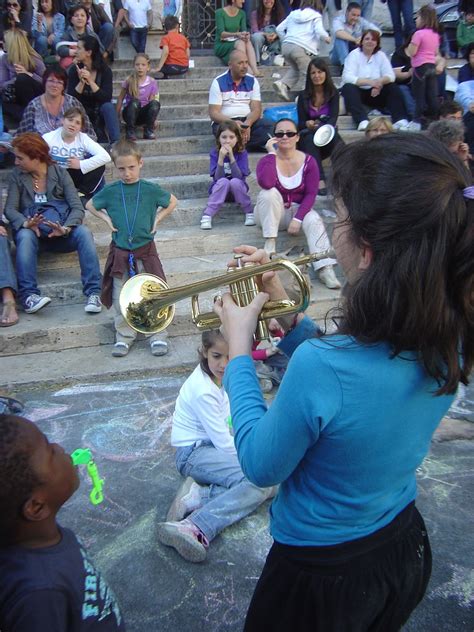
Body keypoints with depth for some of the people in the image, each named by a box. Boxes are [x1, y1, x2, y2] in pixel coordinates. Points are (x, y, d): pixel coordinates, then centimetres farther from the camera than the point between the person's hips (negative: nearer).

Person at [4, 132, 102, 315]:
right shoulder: (17, 176, 6)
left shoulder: (60, 173, 4)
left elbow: (77, 208, -5)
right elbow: (10, 209, -3)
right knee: (25, 236, -34)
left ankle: (93, 292, -35)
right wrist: (26, 223, -26)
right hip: (34, 232, 0)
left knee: (83, 232, -31)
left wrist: (65, 229, -26)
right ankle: (28, 295, -40)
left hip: (62, 233, 0)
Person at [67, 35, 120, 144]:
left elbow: (107, 98, -21)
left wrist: (90, 81, -30)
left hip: (99, 111, -1)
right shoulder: (74, 70, -6)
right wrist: (82, 82, -27)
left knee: (108, 106, -31)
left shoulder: (105, 70, -9)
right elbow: (71, 98, -14)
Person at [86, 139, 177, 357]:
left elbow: (172, 202, 14)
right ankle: (124, 337, 18)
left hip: (146, 251, -1)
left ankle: (158, 336, 13)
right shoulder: (110, 191, 0)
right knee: (121, 297, 6)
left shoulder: (150, 190, -3)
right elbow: (90, 205, 16)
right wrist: (106, 219, 2)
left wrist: (157, 219, 3)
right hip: (120, 252, 1)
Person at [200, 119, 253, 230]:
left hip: (238, 190, 0)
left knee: (235, 181, -32)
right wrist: (221, 158, -30)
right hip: (220, 191, 0)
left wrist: (231, 156, -28)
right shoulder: (214, 153, -9)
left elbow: (239, 177, -21)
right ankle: (207, 216, -29)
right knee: (224, 181, -32)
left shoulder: (242, 153, -10)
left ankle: (250, 213, -15)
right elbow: (217, 178, -19)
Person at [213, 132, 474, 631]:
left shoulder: (321, 364, -38)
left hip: (322, 575, -5)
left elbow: (261, 466, -20)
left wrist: (239, 347, -14)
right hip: (407, 549, 6)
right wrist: (285, 313, -6)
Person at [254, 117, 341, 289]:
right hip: (272, 213, 0)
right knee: (269, 193, -31)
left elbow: (311, 194, -11)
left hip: (298, 210, 0)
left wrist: (298, 218, -25)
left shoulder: (308, 161, -7)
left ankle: (325, 269, -45)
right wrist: (272, 153, -25)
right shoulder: (267, 160, -9)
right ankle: (270, 245, -28)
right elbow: (266, 184, -32)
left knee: (314, 221, -31)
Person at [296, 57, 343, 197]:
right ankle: (319, 180, -51)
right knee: (310, 135, -34)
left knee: (333, 133, -33)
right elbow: (301, 123, -1)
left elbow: (333, 118, -10)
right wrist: (308, 124, -27)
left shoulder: (333, 94, 5)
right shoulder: (303, 96, 6)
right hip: (307, 140, 0)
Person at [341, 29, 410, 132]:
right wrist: (370, 82, -32)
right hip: (357, 91, -3)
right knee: (348, 88, -33)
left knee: (393, 87, -16)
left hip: (374, 93, 4)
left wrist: (379, 82, -29)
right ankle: (362, 122, -49)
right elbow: (348, 77, -22)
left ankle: (400, 120, -29)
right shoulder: (354, 55, -5)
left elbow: (390, 75, -5)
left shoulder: (381, 55, 6)